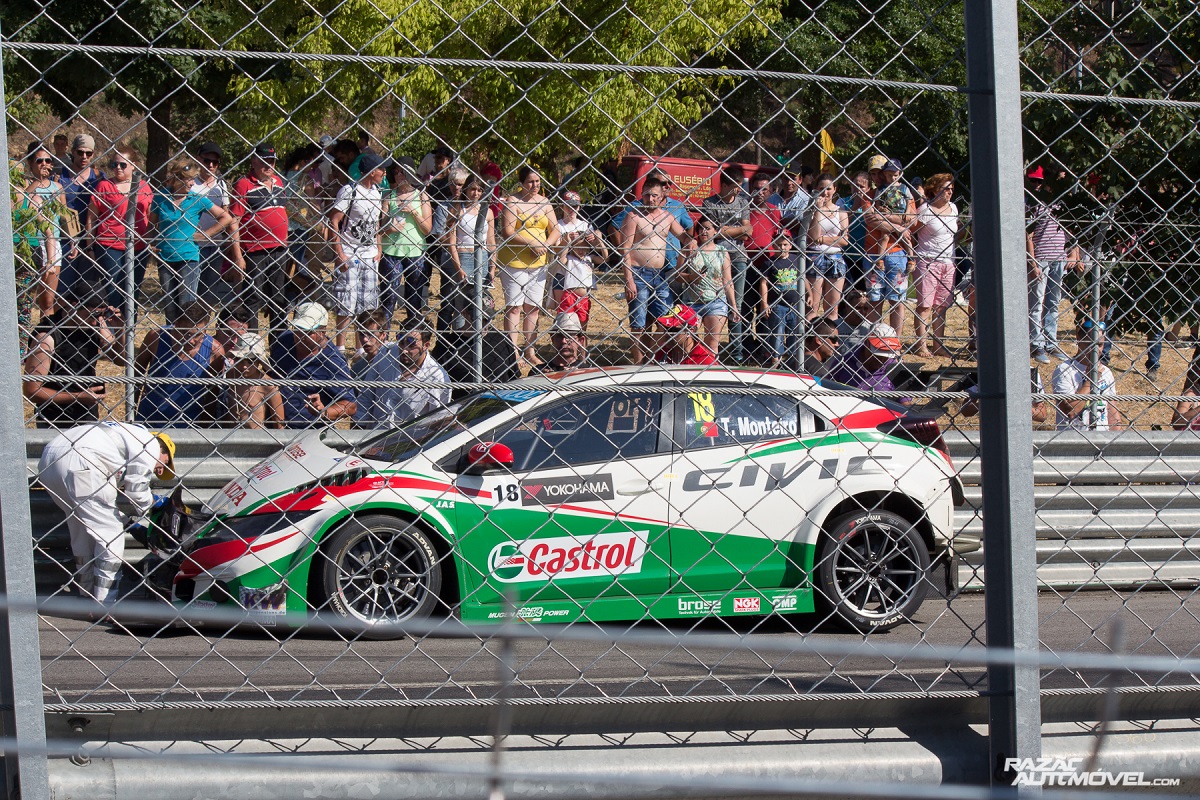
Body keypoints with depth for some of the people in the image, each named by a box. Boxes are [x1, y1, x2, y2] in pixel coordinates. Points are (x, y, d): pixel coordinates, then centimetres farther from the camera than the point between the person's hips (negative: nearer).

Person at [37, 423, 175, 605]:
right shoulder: (151, 444, 10)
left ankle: (87, 597, 33)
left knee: (82, 531, 25)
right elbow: (138, 495, 5)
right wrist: (155, 502, 22)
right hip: (78, 463, -10)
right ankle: (103, 607, 1)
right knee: (111, 534, 1)